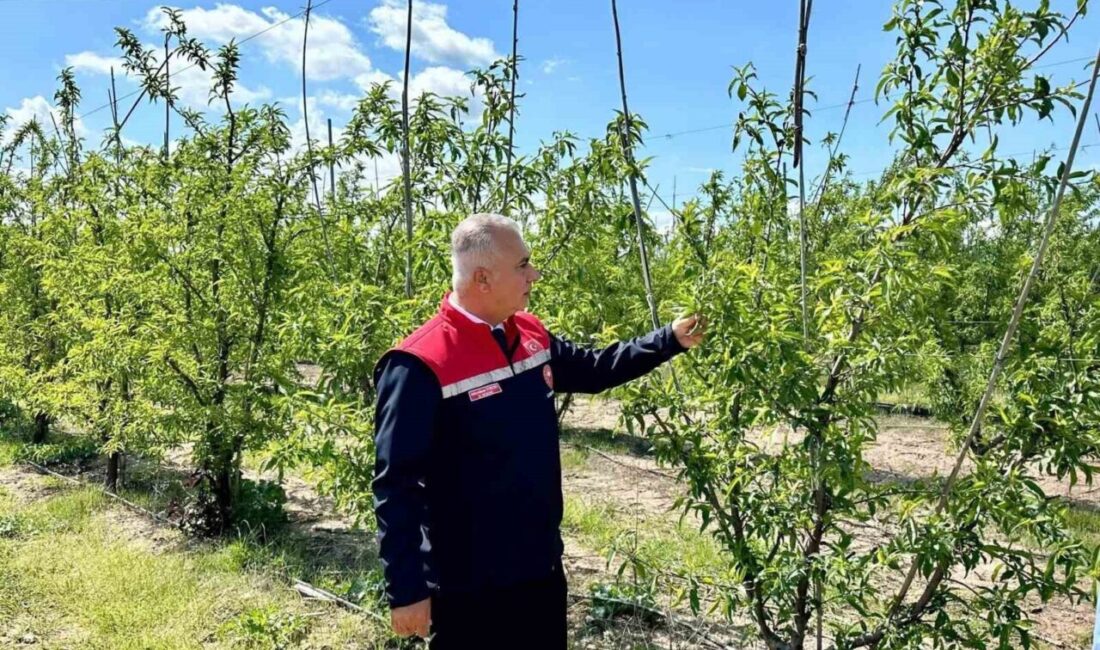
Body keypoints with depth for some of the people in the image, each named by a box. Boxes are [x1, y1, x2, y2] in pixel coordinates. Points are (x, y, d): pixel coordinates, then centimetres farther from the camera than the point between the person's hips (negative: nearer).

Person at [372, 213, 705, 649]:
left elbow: (593, 370, 18)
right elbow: (395, 487, -20)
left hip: (541, 569, 7)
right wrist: (406, 591, -18)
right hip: (469, 588, -7)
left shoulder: (531, 336, 1)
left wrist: (670, 340, 11)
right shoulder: (421, 366, -22)